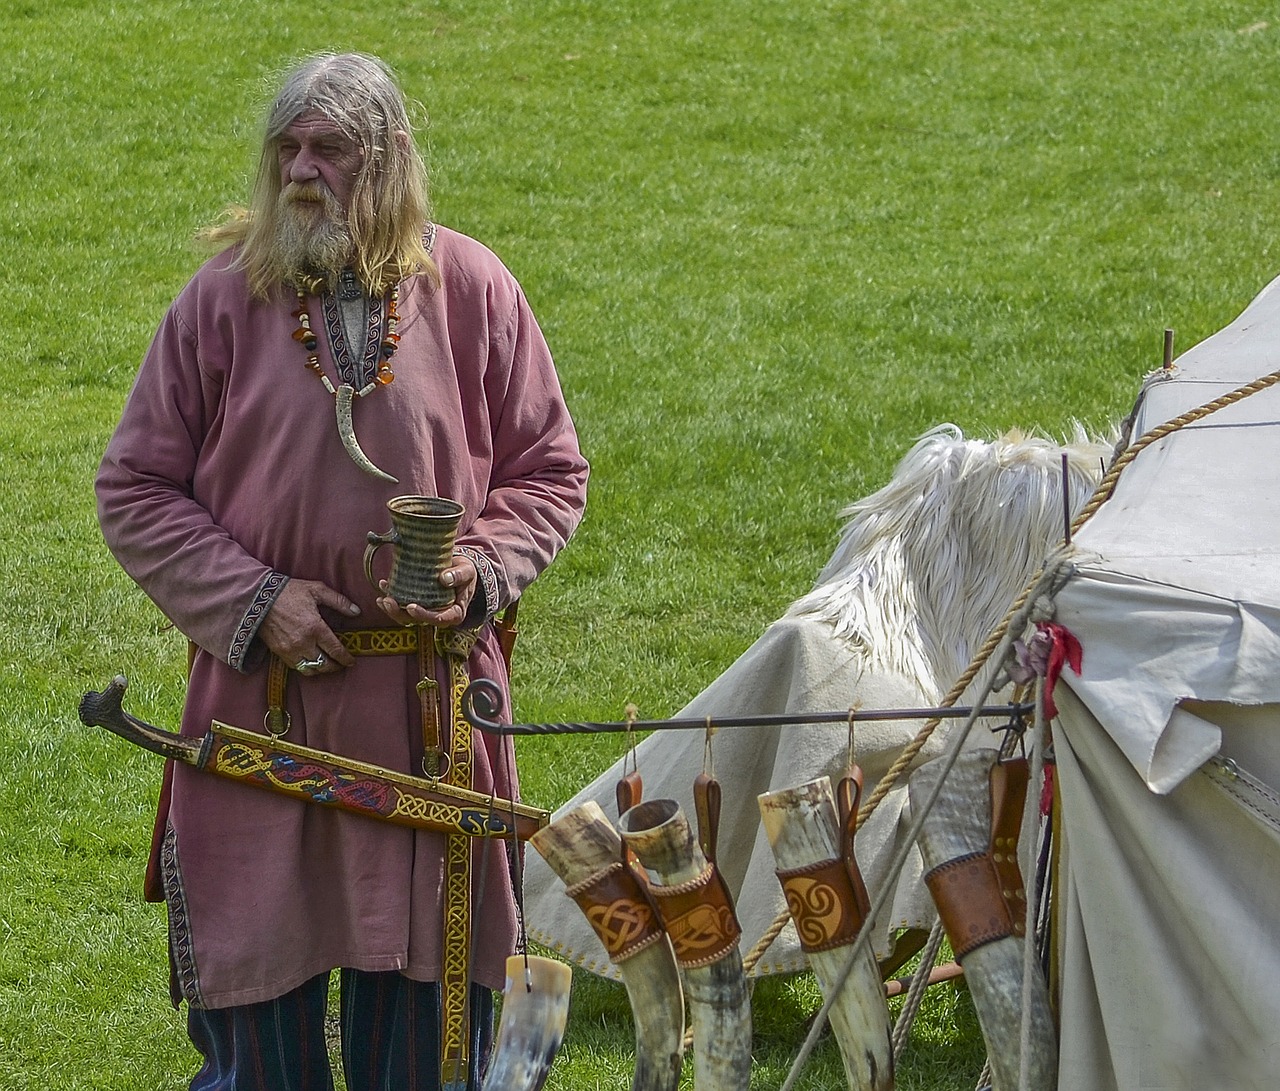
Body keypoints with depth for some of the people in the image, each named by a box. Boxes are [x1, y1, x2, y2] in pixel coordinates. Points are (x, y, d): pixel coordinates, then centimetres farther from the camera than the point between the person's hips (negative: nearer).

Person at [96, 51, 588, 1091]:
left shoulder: (471, 289, 0)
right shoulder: (224, 298, -2)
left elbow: (549, 472, 8)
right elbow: (135, 491, 2)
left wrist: (478, 572, -10)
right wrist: (255, 599, -10)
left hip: (430, 702, 0)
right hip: (262, 696, 0)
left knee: (424, 1001, 8)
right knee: (256, 1001, 5)